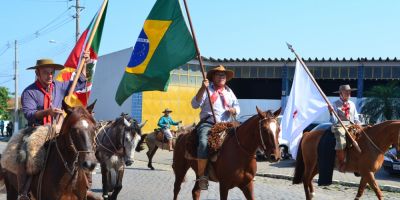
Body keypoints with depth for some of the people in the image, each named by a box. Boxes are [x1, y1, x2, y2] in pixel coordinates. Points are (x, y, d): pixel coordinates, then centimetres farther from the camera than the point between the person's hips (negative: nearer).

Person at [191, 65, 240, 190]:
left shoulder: (229, 91, 23)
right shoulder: (207, 89, 9)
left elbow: (237, 107, 25)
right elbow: (195, 105, -2)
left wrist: (234, 110, 0)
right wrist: (202, 89, -13)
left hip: (226, 125, 5)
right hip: (208, 123, -5)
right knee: (204, 143, -32)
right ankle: (201, 176, -29)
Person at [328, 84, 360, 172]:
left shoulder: (352, 104, 20)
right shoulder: (335, 104, 5)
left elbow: (356, 119, 22)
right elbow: (334, 121, -2)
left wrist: (359, 125, 2)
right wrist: (331, 112, -19)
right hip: (340, 125, -5)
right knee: (341, 143, -33)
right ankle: (341, 164, -16)